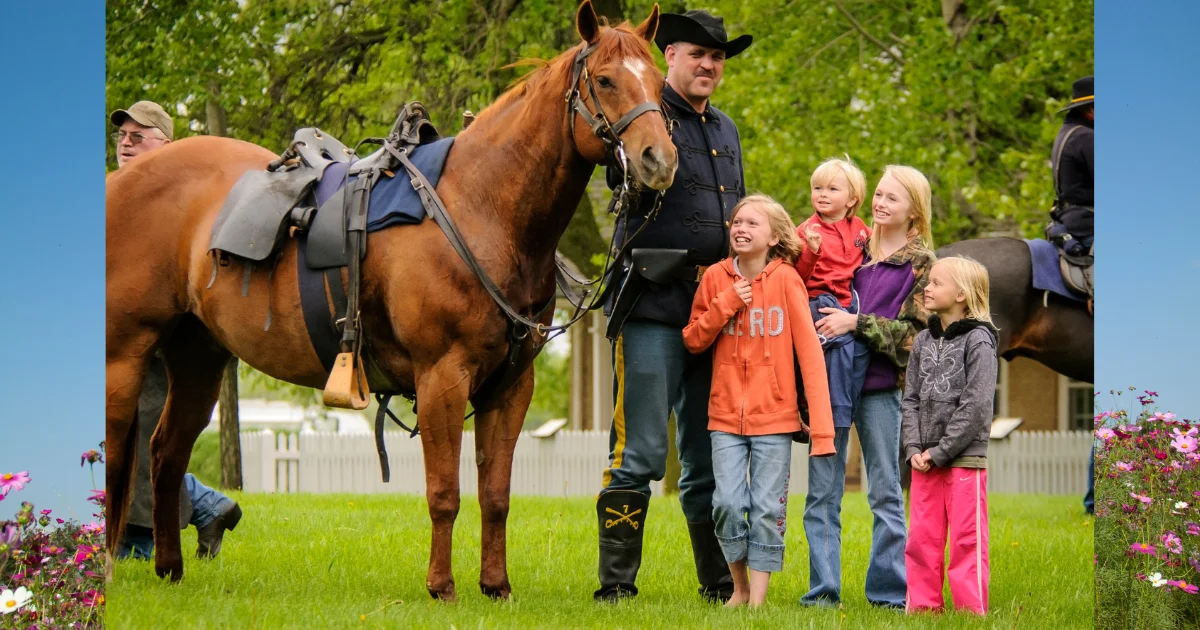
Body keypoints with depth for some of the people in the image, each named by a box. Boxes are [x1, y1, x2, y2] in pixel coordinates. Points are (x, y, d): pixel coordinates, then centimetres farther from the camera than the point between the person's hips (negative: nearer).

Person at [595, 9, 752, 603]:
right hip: (653, 307, -7)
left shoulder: (726, 130, 20)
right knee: (639, 454, -7)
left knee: (710, 458, 11)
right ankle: (616, 585, -4)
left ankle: (720, 585, 17)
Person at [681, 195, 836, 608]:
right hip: (726, 414, 2)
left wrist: (822, 425, -16)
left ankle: (758, 598, 8)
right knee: (728, 503, -4)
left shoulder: (786, 279, -6)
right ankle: (740, 588, 15)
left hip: (774, 415, -2)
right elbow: (693, 341, 6)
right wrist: (726, 304, -12)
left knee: (768, 509, 0)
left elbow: (809, 352, -9)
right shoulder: (717, 278, 2)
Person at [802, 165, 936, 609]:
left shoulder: (921, 264, 0)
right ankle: (822, 590, 6)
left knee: (885, 493, 4)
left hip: (880, 388, -3)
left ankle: (889, 590, 9)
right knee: (822, 493, 2)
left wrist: (857, 323, -14)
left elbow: (915, 334, -8)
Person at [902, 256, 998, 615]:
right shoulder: (924, 341, 12)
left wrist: (940, 452, -15)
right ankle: (923, 605, 15)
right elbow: (911, 398, 11)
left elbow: (976, 406, -13)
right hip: (925, 462, 6)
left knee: (966, 540, -3)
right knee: (921, 538, 8)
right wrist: (914, 449, -3)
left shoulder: (978, 341, -7)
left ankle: (971, 609, 1)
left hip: (964, 459, -6)